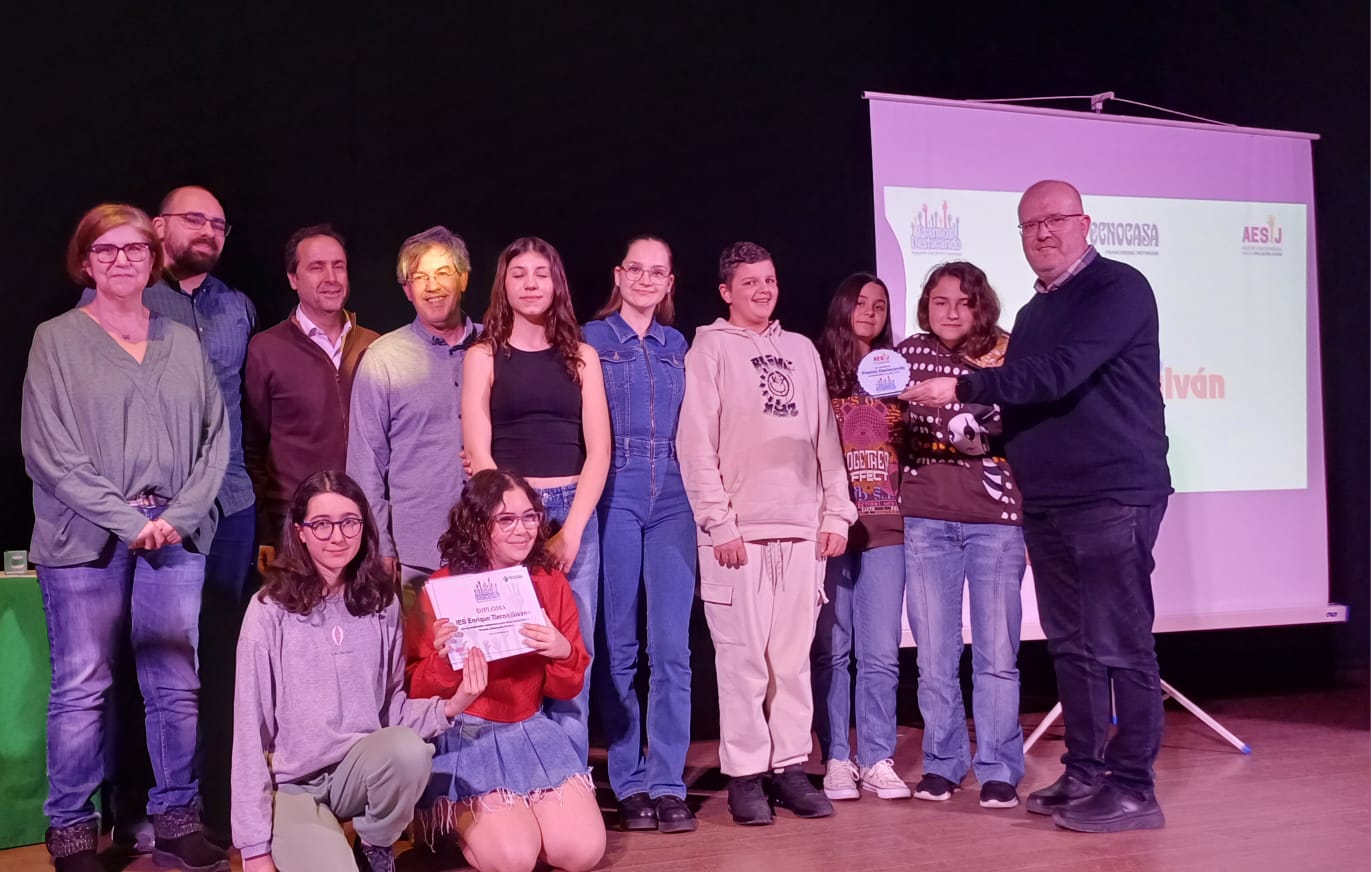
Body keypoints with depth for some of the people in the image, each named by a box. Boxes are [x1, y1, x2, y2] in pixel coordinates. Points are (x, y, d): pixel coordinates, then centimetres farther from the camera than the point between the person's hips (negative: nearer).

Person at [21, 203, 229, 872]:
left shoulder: (183, 341, 12)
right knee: (81, 687, 1)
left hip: (176, 535, 3)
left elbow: (214, 436, 8)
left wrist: (179, 516, -6)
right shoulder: (55, 340, 3)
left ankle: (176, 818, 16)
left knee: (177, 685, 4)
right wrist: (128, 519, -11)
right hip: (84, 539, -2)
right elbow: (48, 450, -5)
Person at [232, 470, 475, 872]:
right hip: (293, 786, -3)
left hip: (361, 767, 3)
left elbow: (393, 707, 6)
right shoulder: (270, 610, -10)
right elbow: (250, 727, -8)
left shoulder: (381, 602, 1)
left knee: (410, 750, -31)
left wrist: (447, 708, -16)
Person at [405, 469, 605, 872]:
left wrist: (564, 653, -18)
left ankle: (519, 817, 19)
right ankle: (463, 824, 14)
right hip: (466, 737, -4)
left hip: (533, 732, 4)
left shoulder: (552, 583, 1)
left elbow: (568, 688, 5)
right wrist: (444, 659, -29)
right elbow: (416, 690, -8)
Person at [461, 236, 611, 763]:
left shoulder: (581, 357, 12)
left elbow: (598, 451, 5)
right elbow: (479, 455, 0)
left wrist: (570, 530, -7)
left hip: (574, 514, 2)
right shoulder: (483, 356, 7)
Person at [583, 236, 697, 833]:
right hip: (614, 497, -2)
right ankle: (628, 783, 12)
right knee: (617, 646, 2)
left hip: (671, 500, 3)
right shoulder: (591, 340, 6)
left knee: (672, 646, -2)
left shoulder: (679, 346, 15)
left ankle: (668, 784, 6)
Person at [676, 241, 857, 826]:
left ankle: (790, 766, 15)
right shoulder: (712, 347, 3)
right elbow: (696, 443, -4)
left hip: (803, 526, 4)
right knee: (744, 656, -2)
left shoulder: (802, 349, 18)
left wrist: (836, 512, 8)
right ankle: (745, 775, 7)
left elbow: (825, 435, 16)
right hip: (740, 529, -4)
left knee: (794, 655, 6)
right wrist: (719, 521, -11)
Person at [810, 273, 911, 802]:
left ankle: (878, 760, 9)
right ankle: (836, 760, 10)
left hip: (885, 526, 3)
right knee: (832, 650, 2)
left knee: (881, 653, 1)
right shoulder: (818, 371, 4)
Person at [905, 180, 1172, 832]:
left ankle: (1133, 787, 3)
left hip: (1113, 495, -8)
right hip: (1045, 504, 8)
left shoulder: (1118, 288, -7)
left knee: (1119, 644, -5)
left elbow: (1062, 372, -21)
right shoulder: (1032, 314, 19)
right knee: (1070, 645, 11)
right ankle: (1084, 773, 19)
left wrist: (964, 388, -23)